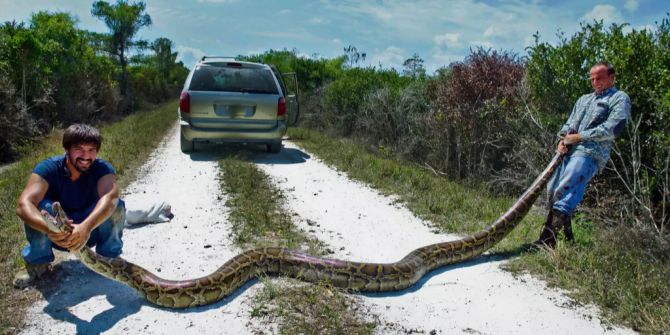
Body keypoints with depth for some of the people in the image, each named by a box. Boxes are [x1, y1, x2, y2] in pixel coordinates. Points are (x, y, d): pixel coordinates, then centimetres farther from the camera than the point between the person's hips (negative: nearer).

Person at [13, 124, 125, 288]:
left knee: (116, 206, -29)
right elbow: (24, 205, -37)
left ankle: (110, 258, -7)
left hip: (90, 230, 0)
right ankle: (37, 262, -7)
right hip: (58, 234, 1)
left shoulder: (103, 169, -22)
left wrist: (86, 227, -62)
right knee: (39, 205, -29)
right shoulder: (48, 168, -22)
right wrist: (50, 228, -57)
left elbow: (110, 197, -43)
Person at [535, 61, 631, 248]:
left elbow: (612, 129, -8)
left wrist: (577, 137, -7)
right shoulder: (584, 99, 30)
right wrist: (563, 139, 2)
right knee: (551, 191, 2)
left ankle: (547, 240, -30)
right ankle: (567, 236, 13)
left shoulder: (619, 98, 7)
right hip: (569, 152, 8)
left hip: (590, 154, -8)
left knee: (563, 191, -24)